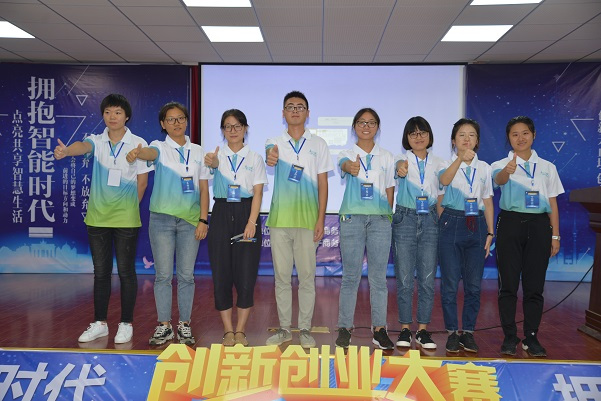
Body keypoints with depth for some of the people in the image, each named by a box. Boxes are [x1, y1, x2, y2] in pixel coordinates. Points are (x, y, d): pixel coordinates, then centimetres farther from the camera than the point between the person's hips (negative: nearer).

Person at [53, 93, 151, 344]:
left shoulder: (138, 144, -2)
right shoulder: (97, 141, 3)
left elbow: (142, 182, 1)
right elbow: (83, 146, -22)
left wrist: (129, 206, 4)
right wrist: (66, 151, -43)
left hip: (126, 218, -3)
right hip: (97, 217, 3)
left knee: (126, 271, 3)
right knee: (100, 271, 11)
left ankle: (126, 324, 16)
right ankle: (99, 323, 23)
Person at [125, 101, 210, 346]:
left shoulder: (198, 152, 8)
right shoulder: (160, 148, 2)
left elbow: (204, 189, 6)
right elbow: (150, 153, -24)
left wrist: (203, 219, -2)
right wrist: (137, 153, -48)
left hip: (190, 219, 2)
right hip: (162, 218, -1)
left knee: (186, 275, 5)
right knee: (163, 275, 3)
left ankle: (184, 326, 16)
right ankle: (164, 326, 14)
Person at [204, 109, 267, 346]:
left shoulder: (254, 158, 6)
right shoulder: (218, 155, 6)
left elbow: (258, 192, -2)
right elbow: (215, 163, -20)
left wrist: (252, 222, -15)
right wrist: (210, 162, -45)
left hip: (246, 214, -1)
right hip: (222, 214, 1)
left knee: (246, 275, -2)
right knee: (221, 275, 2)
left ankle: (240, 331, 12)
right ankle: (228, 331, 14)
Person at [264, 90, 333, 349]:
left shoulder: (318, 144, 6)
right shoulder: (273, 143, 8)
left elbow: (323, 184, 4)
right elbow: (269, 156, -16)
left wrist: (320, 219, -4)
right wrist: (270, 160, -41)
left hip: (307, 219, -1)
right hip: (279, 219, 1)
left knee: (307, 276, 4)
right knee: (281, 276, 7)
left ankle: (305, 329, 16)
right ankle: (284, 329, 19)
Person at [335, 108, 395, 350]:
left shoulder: (386, 157, 12)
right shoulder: (346, 155, 6)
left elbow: (390, 191, 11)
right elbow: (345, 165, -19)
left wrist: (389, 217, 1)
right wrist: (350, 168, -42)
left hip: (380, 219, 1)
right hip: (352, 218, -1)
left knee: (378, 277, 2)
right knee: (351, 276, 1)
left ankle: (379, 329, 10)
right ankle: (344, 328, 10)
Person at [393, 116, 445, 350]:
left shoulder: (438, 164, 10)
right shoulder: (403, 160, 3)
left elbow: (440, 199, 11)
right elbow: (399, 165, -23)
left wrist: (442, 224, 0)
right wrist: (401, 168, -47)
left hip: (430, 221, 2)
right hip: (405, 219, -2)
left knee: (427, 278, 3)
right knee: (404, 278, 1)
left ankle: (423, 329, 15)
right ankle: (405, 328, 13)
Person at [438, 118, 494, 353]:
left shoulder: (484, 167, 11)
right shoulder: (448, 163, 2)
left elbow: (488, 201, 13)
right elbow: (444, 180, -22)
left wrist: (490, 232, 7)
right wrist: (461, 158, -36)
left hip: (476, 224, 3)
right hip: (452, 223, -3)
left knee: (474, 283, 5)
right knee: (450, 282, 0)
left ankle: (468, 331, 18)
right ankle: (452, 332, 12)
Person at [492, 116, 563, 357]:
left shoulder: (547, 167, 11)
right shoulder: (502, 165, 1)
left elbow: (553, 203, 10)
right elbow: (499, 179, -24)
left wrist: (555, 235, 5)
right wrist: (508, 170, -48)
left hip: (539, 225, 2)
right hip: (510, 223, -2)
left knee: (535, 285, 5)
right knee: (508, 284, 1)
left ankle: (531, 337, 16)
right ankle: (509, 337, 11)